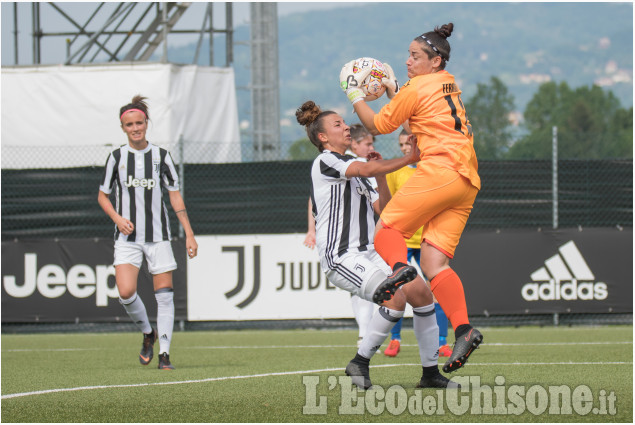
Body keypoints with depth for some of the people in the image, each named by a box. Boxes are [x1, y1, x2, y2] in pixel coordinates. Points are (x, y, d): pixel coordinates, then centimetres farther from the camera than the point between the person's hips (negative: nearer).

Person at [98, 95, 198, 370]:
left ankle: (164, 354, 5)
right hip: (127, 236, 0)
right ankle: (147, 333, 10)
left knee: (164, 295, -3)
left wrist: (189, 234, 2)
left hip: (158, 234, 0)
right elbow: (103, 195, 11)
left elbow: (175, 195, 7)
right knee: (126, 292, -17)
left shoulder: (161, 156, 3)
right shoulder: (117, 157, 3)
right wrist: (118, 218, -8)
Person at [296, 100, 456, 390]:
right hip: (341, 257, -9)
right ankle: (360, 363, -11)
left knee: (421, 292, -3)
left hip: (368, 253, 9)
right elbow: (367, 170, -18)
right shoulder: (325, 162, -4)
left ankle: (430, 372, 4)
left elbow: (383, 209, 19)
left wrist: (380, 174, 6)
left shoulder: (353, 170, 24)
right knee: (396, 298, -26)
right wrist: (410, 159, -14)